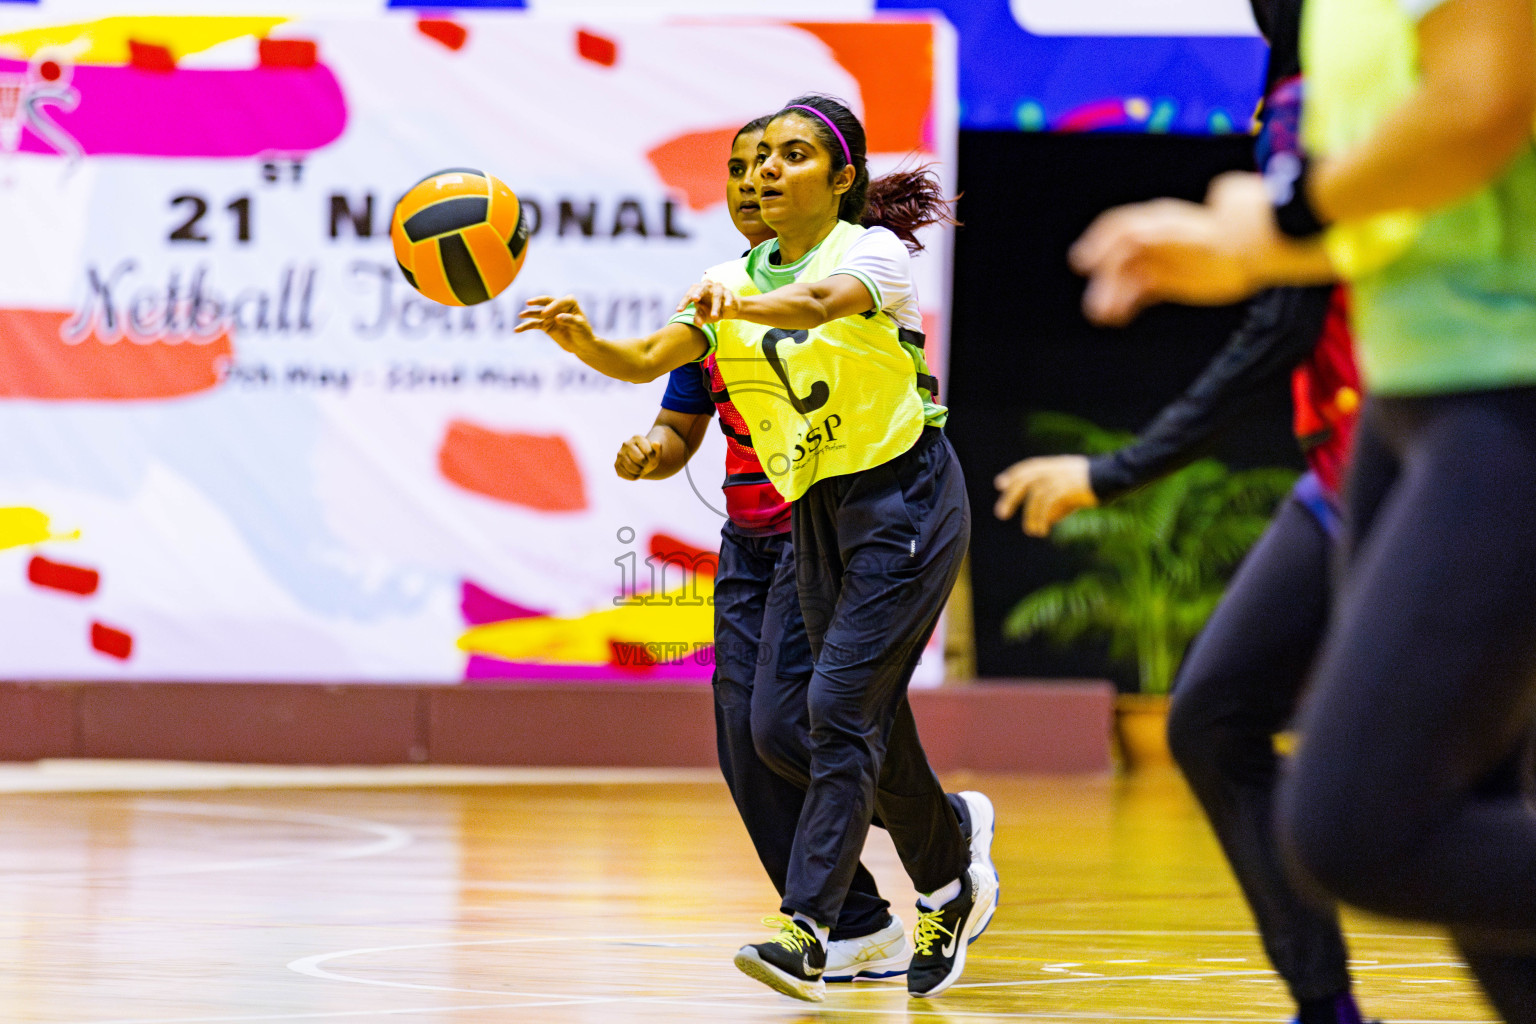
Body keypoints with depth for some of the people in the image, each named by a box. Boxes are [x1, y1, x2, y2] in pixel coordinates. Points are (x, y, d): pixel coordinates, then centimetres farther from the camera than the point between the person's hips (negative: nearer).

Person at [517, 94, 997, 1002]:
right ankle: (952, 890, 32)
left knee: (841, 706, -16)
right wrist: (583, 341, -28)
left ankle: (805, 935, -22)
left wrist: (739, 305, -55)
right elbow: (646, 361, -7)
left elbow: (821, 301, -35)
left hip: (906, 499, -7)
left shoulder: (875, 250, -12)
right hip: (817, 512, 7)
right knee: (871, 722, 11)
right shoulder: (734, 280, 6)